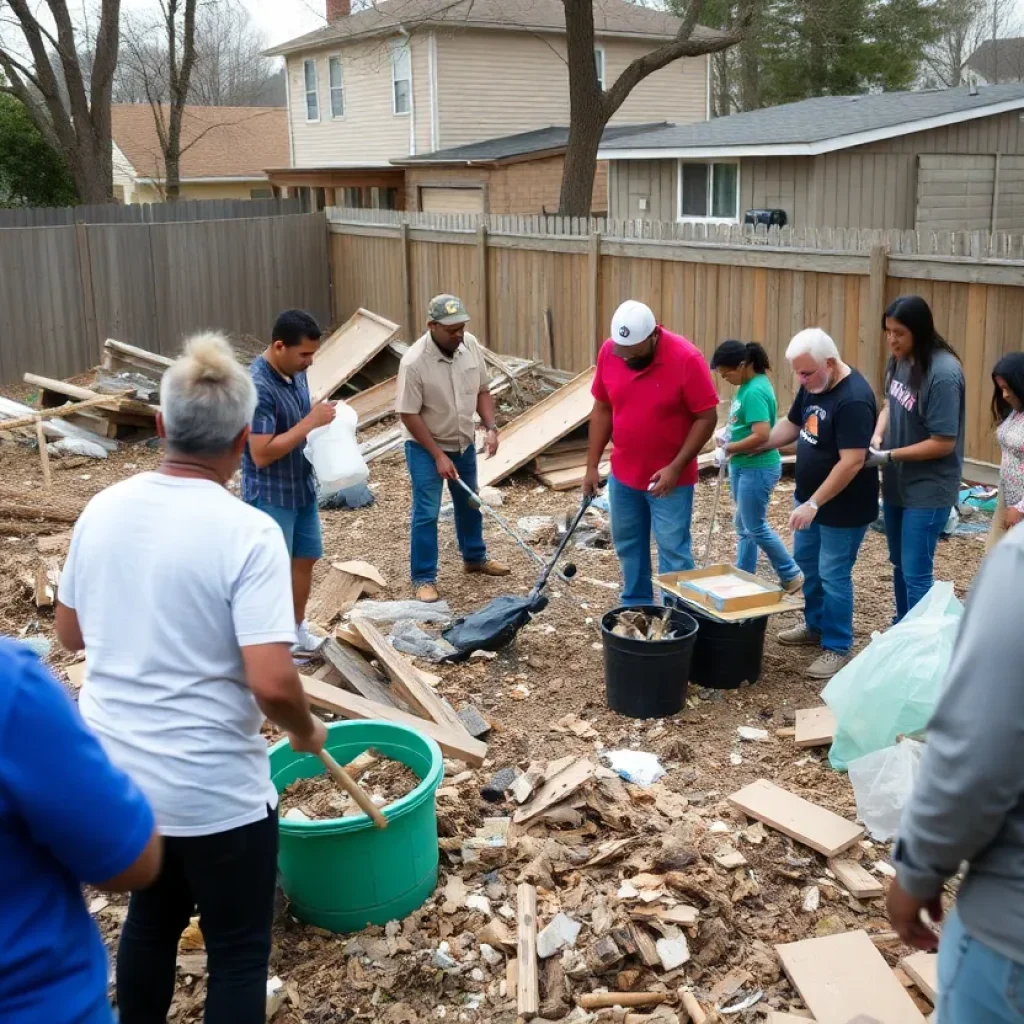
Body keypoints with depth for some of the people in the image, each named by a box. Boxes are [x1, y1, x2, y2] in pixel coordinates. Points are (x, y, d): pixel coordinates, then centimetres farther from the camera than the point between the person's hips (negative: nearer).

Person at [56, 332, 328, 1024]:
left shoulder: (103, 510, -3)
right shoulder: (247, 532, -22)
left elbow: (71, 634, 10)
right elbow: (271, 682, -26)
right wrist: (307, 731, -6)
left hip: (115, 774, 6)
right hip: (213, 790, -6)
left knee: (152, 917, 28)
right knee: (238, 948, 14)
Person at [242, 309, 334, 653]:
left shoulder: (295, 372, 1)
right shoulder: (257, 387, -26)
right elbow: (262, 454, -29)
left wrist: (325, 422, -4)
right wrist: (311, 422, -27)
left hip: (302, 486, 9)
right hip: (270, 495, -9)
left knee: (306, 558, 19)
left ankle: (297, 631, 35)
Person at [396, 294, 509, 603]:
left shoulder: (470, 345, -10)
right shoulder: (414, 362, -27)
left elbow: (482, 391, 2)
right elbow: (409, 415, -23)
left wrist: (491, 427, -11)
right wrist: (438, 456, -23)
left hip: (464, 442, 6)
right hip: (425, 447, -6)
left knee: (469, 504, 21)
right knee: (426, 513, -1)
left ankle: (475, 557, 40)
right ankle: (424, 578, 9)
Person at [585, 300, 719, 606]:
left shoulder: (686, 359, -20)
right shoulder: (608, 352, -5)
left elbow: (707, 418, -16)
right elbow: (602, 409, 5)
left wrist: (675, 467, -20)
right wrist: (592, 465, 4)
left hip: (670, 478, -5)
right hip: (622, 475, 5)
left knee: (673, 552, 0)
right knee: (628, 546, 15)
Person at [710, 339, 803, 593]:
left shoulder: (755, 391, -23)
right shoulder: (748, 385, 6)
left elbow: (761, 436, -29)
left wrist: (730, 448, -17)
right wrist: (728, 437, 1)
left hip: (757, 468, -10)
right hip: (743, 466, 10)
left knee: (755, 527, 2)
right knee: (744, 526, 17)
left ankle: (791, 575, 16)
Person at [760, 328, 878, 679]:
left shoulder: (854, 399, -27)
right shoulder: (813, 385, 0)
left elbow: (851, 462, -30)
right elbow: (791, 425, 14)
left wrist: (814, 504, -28)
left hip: (843, 507, -9)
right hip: (810, 497, 9)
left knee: (833, 574, 0)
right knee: (806, 562, 20)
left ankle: (837, 648, 14)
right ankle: (816, 626, 38)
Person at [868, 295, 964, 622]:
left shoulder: (943, 373, -24)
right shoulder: (899, 360, -2)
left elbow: (943, 444, -21)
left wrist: (888, 456, -19)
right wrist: (876, 438, -5)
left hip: (928, 489, -8)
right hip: (897, 482, 8)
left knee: (916, 573, -3)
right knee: (900, 565, 20)